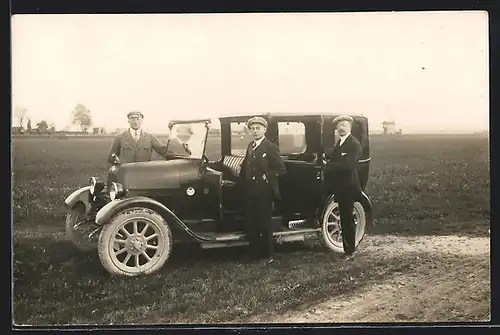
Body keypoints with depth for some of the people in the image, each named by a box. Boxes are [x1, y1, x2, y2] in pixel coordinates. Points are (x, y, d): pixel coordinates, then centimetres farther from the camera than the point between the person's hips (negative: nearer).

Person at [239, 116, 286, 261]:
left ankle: (268, 255, 15)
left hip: (264, 193, -7)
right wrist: (243, 179, 10)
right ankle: (254, 253, 22)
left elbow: (281, 169, -12)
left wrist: (266, 177, -14)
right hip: (250, 192, 7)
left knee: (264, 224, 2)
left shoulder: (271, 147, -10)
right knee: (250, 224, 9)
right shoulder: (250, 146, 12)